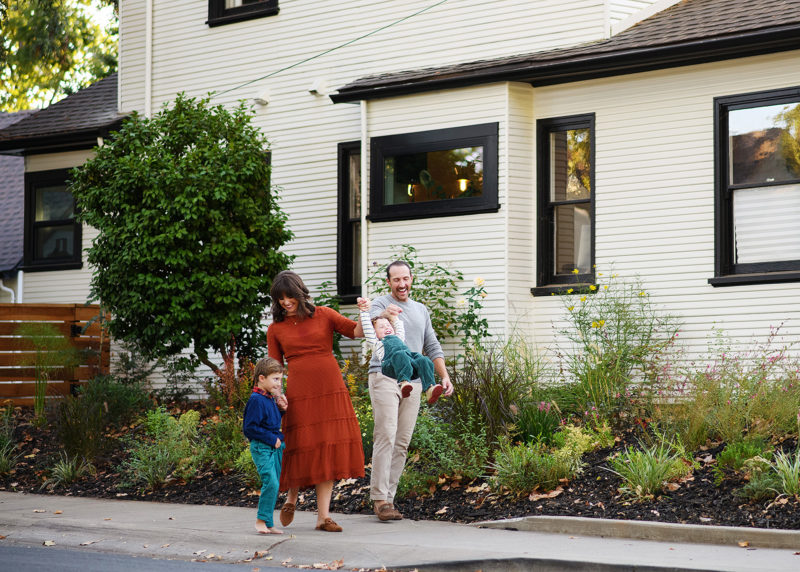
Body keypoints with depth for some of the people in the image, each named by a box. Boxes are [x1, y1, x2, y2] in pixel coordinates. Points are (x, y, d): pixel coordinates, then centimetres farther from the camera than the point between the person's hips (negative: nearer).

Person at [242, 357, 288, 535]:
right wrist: (271, 439, -17)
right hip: (262, 447, -9)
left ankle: (268, 524, 14)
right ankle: (261, 520, -10)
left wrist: (282, 408, 8)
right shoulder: (256, 400, -14)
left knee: (274, 485, 9)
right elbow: (249, 428, -17)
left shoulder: (271, 399, 12)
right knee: (271, 482, -19)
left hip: (275, 447, 9)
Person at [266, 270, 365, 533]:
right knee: (302, 447, -6)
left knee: (330, 449, -2)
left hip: (331, 390, 1)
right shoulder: (275, 329, 9)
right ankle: (292, 497, 24)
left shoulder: (323, 315, 8)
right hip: (299, 393, -1)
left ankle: (323, 516, 2)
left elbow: (356, 331, 1)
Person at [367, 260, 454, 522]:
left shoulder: (421, 310, 21)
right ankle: (379, 497, -14)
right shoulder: (380, 304, 2)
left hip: (413, 381, 6)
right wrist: (384, 314, -43)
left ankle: (389, 497, 4)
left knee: (402, 443, 1)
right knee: (385, 437, -14)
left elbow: (432, 347, 24)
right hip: (384, 377, -5)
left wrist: (444, 376, 12)